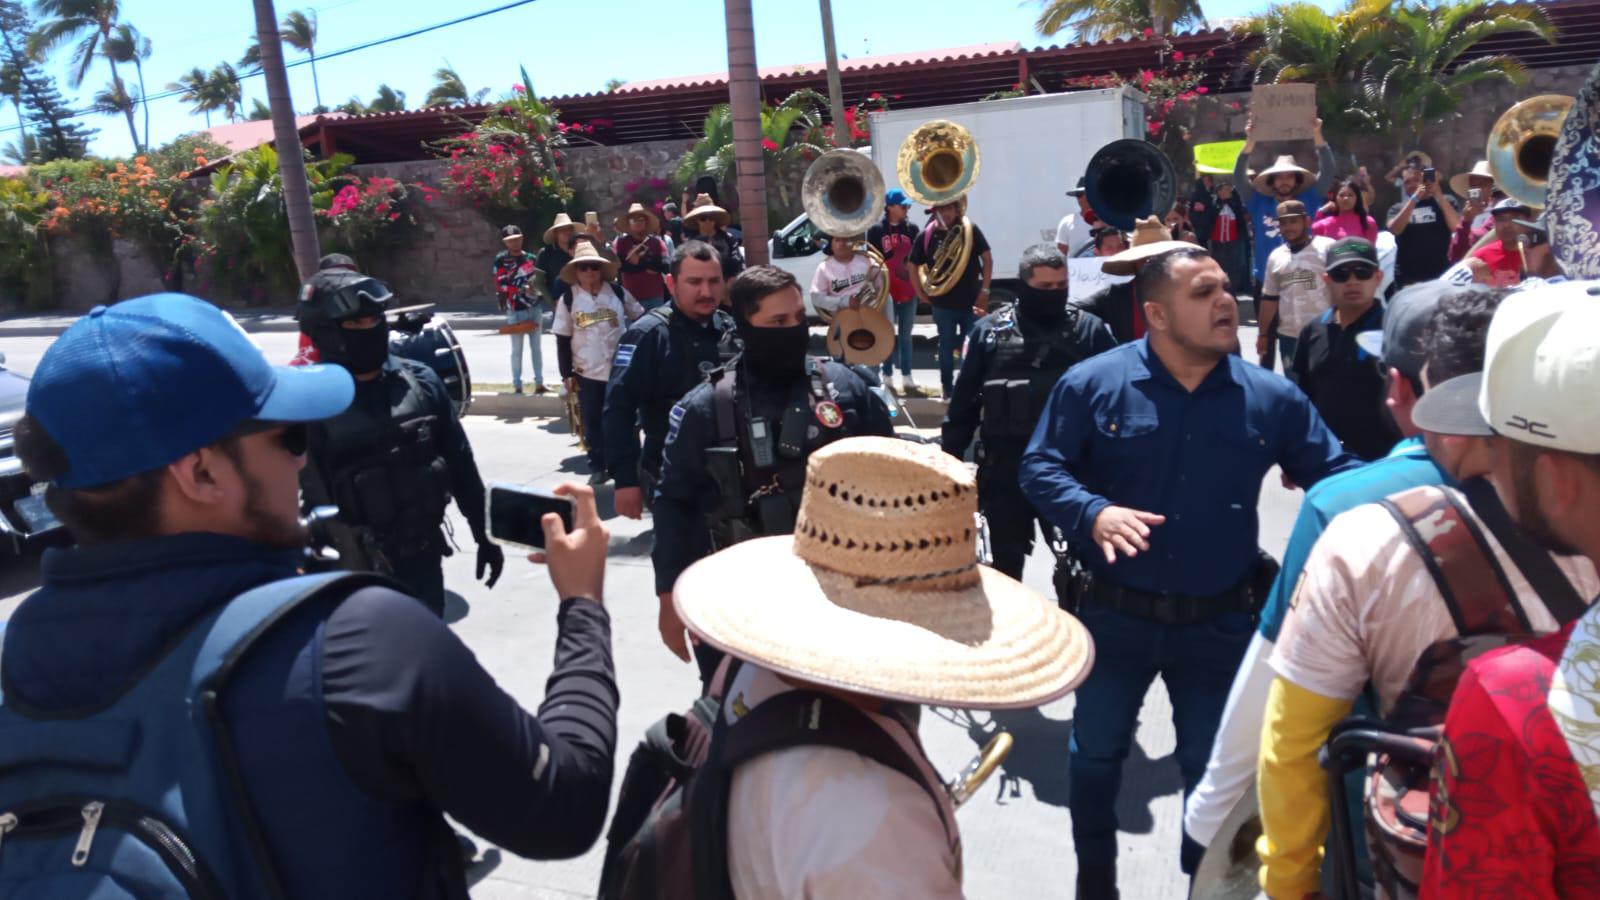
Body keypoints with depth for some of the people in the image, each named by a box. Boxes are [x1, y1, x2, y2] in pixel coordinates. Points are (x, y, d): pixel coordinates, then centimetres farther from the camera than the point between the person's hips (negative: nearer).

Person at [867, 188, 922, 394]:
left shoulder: (912, 229, 8)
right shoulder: (876, 230, -1)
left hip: (908, 290, 3)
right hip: (887, 291, -3)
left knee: (905, 336, 9)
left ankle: (907, 379, 15)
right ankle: (887, 379, 11)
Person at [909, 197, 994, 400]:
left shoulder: (970, 230, -5)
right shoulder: (927, 235, -2)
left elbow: (987, 258, -2)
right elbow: (914, 266, 9)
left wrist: (984, 290, -7)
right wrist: (921, 293, 3)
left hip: (971, 300, -1)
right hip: (943, 303, 1)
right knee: (946, 347, 13)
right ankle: (948, 389, 26)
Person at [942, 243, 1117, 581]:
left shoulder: (1090, 329, -1)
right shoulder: (990, 330, 0)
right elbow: (964, 401, 3)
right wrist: (949, 460, 2)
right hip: (1005, 471, 1)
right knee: (1006, 566, 13)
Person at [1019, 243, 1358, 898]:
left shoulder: (1270, 396, -3)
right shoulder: (1093, 384, -10)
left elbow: (1335, 474, 3)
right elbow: (1039, 469, -8)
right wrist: (1093, 513, -26)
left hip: (1218, 623, 1)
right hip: (1115, 616, -1)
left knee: (1214, 769, 17)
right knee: (1096, 755, 17)